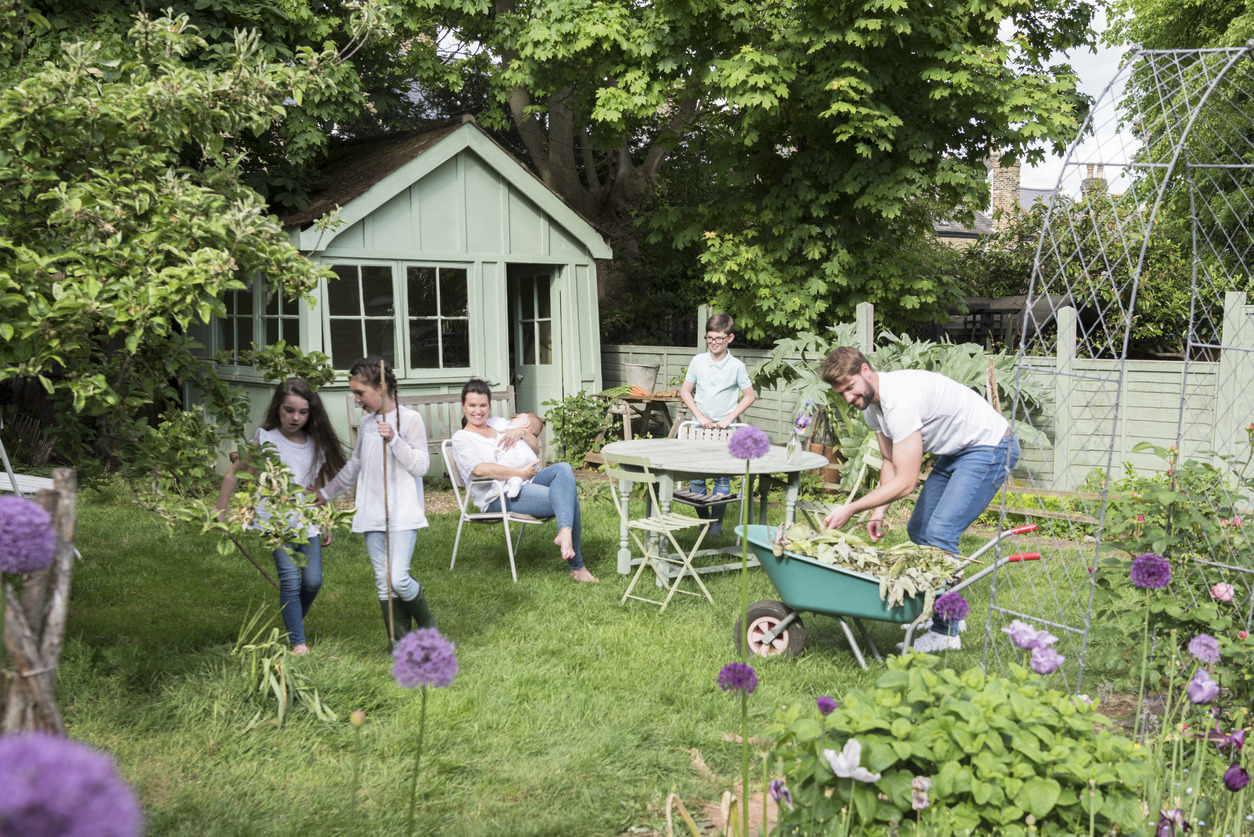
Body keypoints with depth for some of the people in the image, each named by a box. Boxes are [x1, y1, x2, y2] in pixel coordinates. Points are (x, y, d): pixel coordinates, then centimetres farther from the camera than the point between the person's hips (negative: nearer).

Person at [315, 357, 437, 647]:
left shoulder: (409, 419, -5)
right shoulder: (366, 424, 14)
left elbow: (421, 465, -10)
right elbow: (354, 467, 26)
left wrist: (394, 440, -20)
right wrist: (325, 493, 31)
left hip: (403, 514, -6)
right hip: (372, 515, 6)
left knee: (398, 578, -14)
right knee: (383, 583, 4)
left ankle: (427, 624, 13)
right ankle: (400, 641, 12)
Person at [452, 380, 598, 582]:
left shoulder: (499, 423, 23)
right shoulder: (461, 438, 2)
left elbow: (536, 447, 21)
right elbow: (479, 469, -18)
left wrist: (521, 432, -1)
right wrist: (520, 473, -20)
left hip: (525, 482, 7)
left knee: (564, 468, -25)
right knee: (567, 499, -26)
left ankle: (565, 533, -44)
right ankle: (576, 566, -29)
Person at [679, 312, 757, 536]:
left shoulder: (737, 366, -4)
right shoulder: (698, 361, 0)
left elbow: (749, 396, 3)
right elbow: (685, 392, 6)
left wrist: (729, 418, -6)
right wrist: (700, 416, -5)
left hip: (726, 429, -1)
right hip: (700, 426, 1)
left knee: (722, 478, 1)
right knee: (696, 477, 1)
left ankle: (716, 523, 10)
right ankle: (703, 520, 17)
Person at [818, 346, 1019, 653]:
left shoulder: (901, 399, -33)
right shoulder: (871, 403, -2)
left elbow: (905, 481, -32)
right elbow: (891, 464, 8)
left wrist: (851, 509, -29)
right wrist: (879, 512, -5)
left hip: (989, 447, -10)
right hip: (953, 451, 10)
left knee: (940, 533, -17)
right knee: (919, 530, 11)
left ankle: (945, 632, -7)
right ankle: (941, 611, 23)